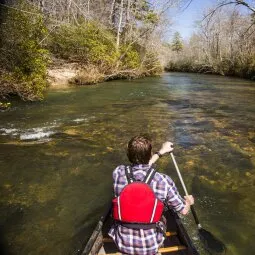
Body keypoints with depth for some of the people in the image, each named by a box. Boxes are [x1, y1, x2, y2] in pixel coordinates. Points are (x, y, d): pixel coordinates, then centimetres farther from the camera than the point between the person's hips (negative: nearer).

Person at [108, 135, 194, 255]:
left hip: (122, 244, 1)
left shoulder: (118, 173, -18)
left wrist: (160, 152, 16)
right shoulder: (163, 181, -24)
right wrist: (189, 201, 16)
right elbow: (184, 210, -7)